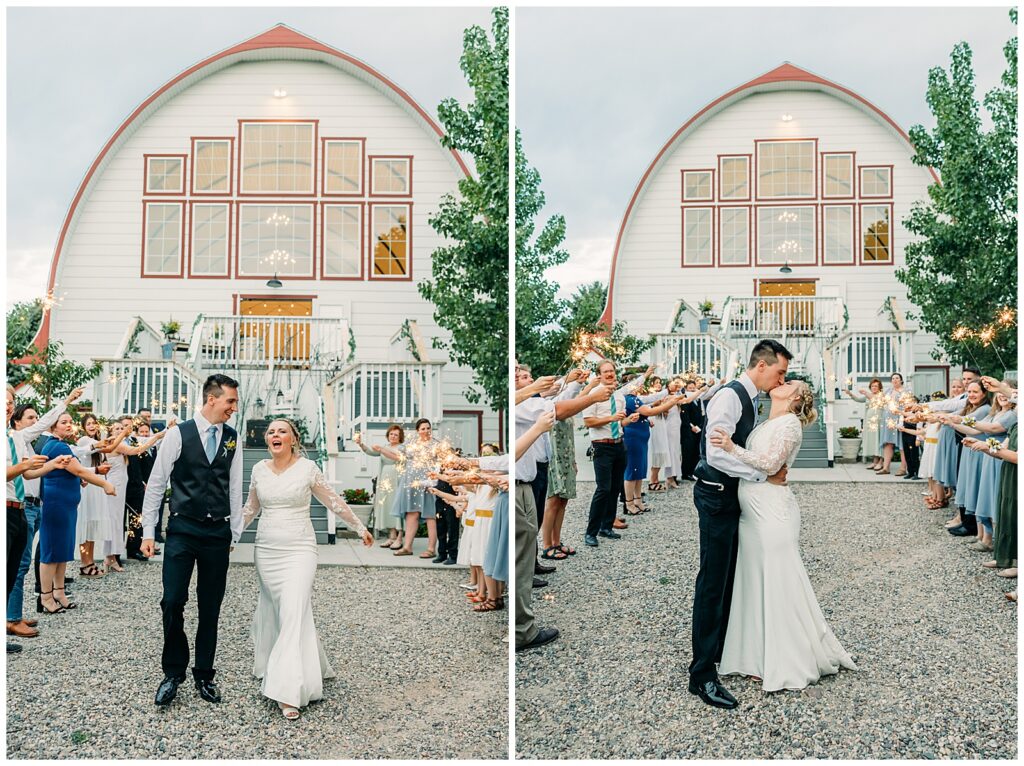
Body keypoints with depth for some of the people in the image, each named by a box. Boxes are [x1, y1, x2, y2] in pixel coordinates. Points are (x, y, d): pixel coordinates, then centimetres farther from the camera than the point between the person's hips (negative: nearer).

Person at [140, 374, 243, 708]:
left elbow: (234, 489, 10)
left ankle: (205, 676, 22)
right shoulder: (178, 434, -5)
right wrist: (148, 532, -2)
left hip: (217, 533, 3)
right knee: (173, 602, -5)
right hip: (182, 530, -3)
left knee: (210, 608, 9)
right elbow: (156, 484, -1)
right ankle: (173, 673, 15)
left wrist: (234, 533, 9)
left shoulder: (232, 439, 5)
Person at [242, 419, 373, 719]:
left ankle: (289, 692, -16)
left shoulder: (307, 468, -5)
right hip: (266, 549, 5)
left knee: (294, 613, -15)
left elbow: (334, 502, 4)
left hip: (298, 549, -5)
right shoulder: (259, 470, 6)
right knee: (272, 610, 11)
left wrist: (361, 528, 10)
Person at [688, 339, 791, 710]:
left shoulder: (750, 400, 13)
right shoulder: (730, 396, -17)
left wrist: (772, 468, -1)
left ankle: (723, 649, 31)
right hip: (717, 495, -10)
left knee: (730, 578, 17)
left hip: (734, 496, 10)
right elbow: (717, 453, -26)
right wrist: (765, 475, -20)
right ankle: (702, 675, 0)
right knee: (713, 581, -6)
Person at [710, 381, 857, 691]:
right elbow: (748, 459, 13)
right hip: (751, 512, 9)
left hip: (772, 511, -9)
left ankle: (787, 665, 9)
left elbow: (770, 463, -19)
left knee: (778, 584, -1)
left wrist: (732, 448, -25)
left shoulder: (790, 423, -8)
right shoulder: (766, 423, 17)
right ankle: (760, 656, 22)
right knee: (754, 581, 12)